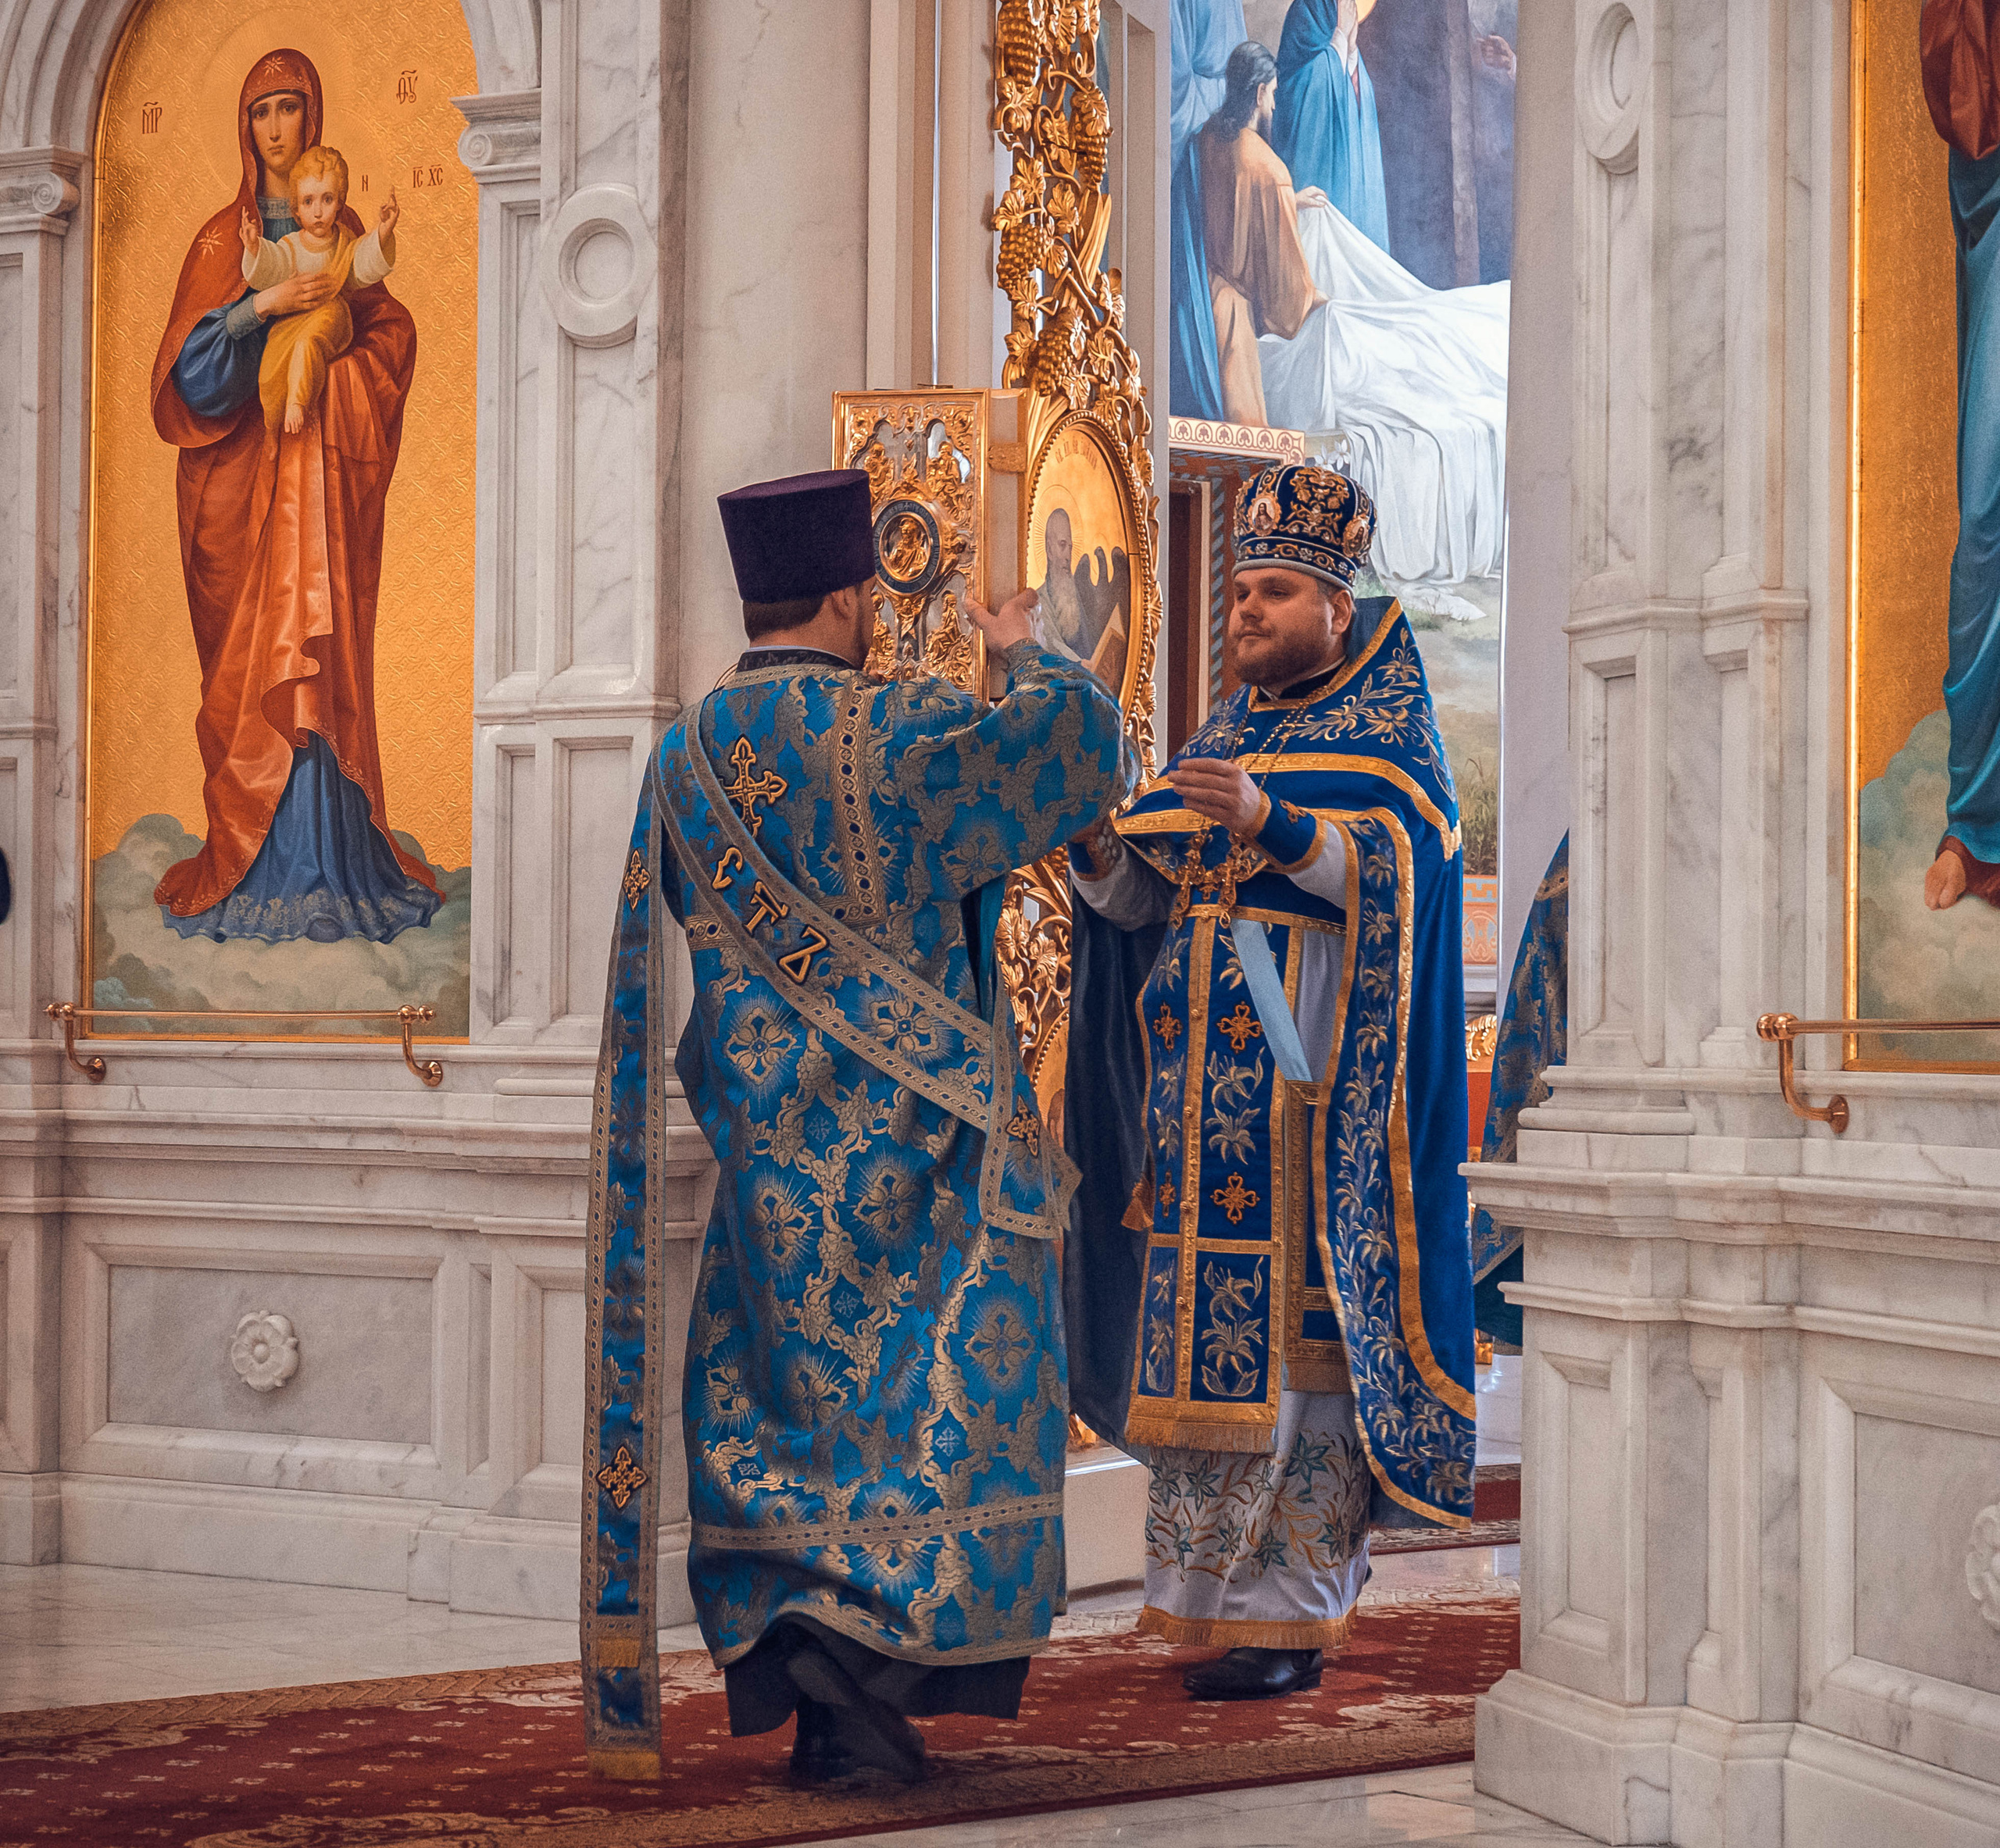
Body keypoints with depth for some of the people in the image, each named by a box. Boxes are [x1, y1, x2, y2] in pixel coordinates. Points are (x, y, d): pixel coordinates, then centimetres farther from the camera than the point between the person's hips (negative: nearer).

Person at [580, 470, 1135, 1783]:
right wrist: (1025, 652, 11)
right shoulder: (895, 736, -12)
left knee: (775, 1423, 11)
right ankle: (863, 1648, -10)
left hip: (764, 1155, 5)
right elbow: (1086, 738, -8)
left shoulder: (687, 756, 5)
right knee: (934, 1412, 2)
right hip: (908, 1151, -5)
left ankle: (788, 1677, 9)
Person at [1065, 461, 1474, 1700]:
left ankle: (1296, 1615, -6)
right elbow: (1143, 897, 14)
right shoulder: (1226, 739, 21)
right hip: (1200, 1077, 6)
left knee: (1299, 1325, -8)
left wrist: (1268, 824, -27)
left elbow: (1398, 863, -13)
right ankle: (1215, 1589, 9)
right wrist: (1093, 846, -6)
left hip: (1310, 1081, -6)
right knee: (1204, 1320, 3)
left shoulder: (1389, 731, 4)